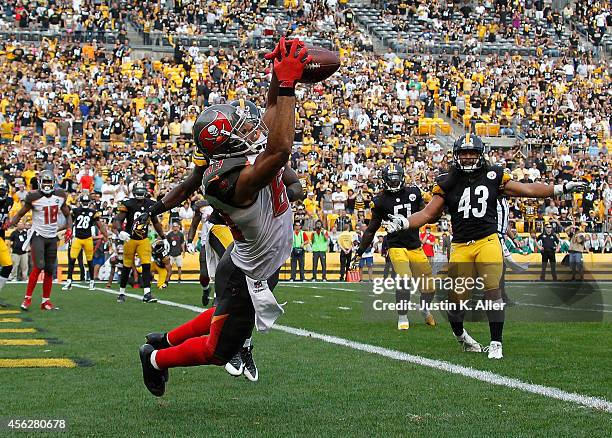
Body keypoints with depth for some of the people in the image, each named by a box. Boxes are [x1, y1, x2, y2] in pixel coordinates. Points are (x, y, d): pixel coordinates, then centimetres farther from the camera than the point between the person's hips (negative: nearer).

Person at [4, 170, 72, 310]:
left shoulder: (60, 196, 2)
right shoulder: (34, 197, -11)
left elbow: (67, 215, 15)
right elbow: (20, 214, -5)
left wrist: (69, 229, -1)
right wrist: (9, 223, -23)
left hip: (52, 237, 5)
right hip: (38, 235, -5)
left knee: (50, 269, 5)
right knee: (39, 266, -18)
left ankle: (46, 301, 12)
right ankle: (27, 298, -10)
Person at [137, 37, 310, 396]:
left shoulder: (249, 155, -10)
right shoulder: (234, 180, -36)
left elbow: (272, 109, 0)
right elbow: (281, 148, -50)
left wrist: (279, 73, -17)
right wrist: (288, 85, -46)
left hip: (254, 269, 9)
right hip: (248, 280, -9)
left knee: (225, 317, 35)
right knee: (217, 351, 13)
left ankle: (165, 340, 52)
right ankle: (156, 359, 34)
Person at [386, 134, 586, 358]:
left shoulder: (493, 176, 5)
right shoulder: (448, 183, 7)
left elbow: (527, 190, 8)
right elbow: (429, 213, 6)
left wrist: (561, 188, 4)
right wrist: (404, 222, -9)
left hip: (487, 241, -1)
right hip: (461, 246, 1)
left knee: (492, 290, -13)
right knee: (456, 296, 1)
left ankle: (496, 343, -2)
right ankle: (460, 334, 31)